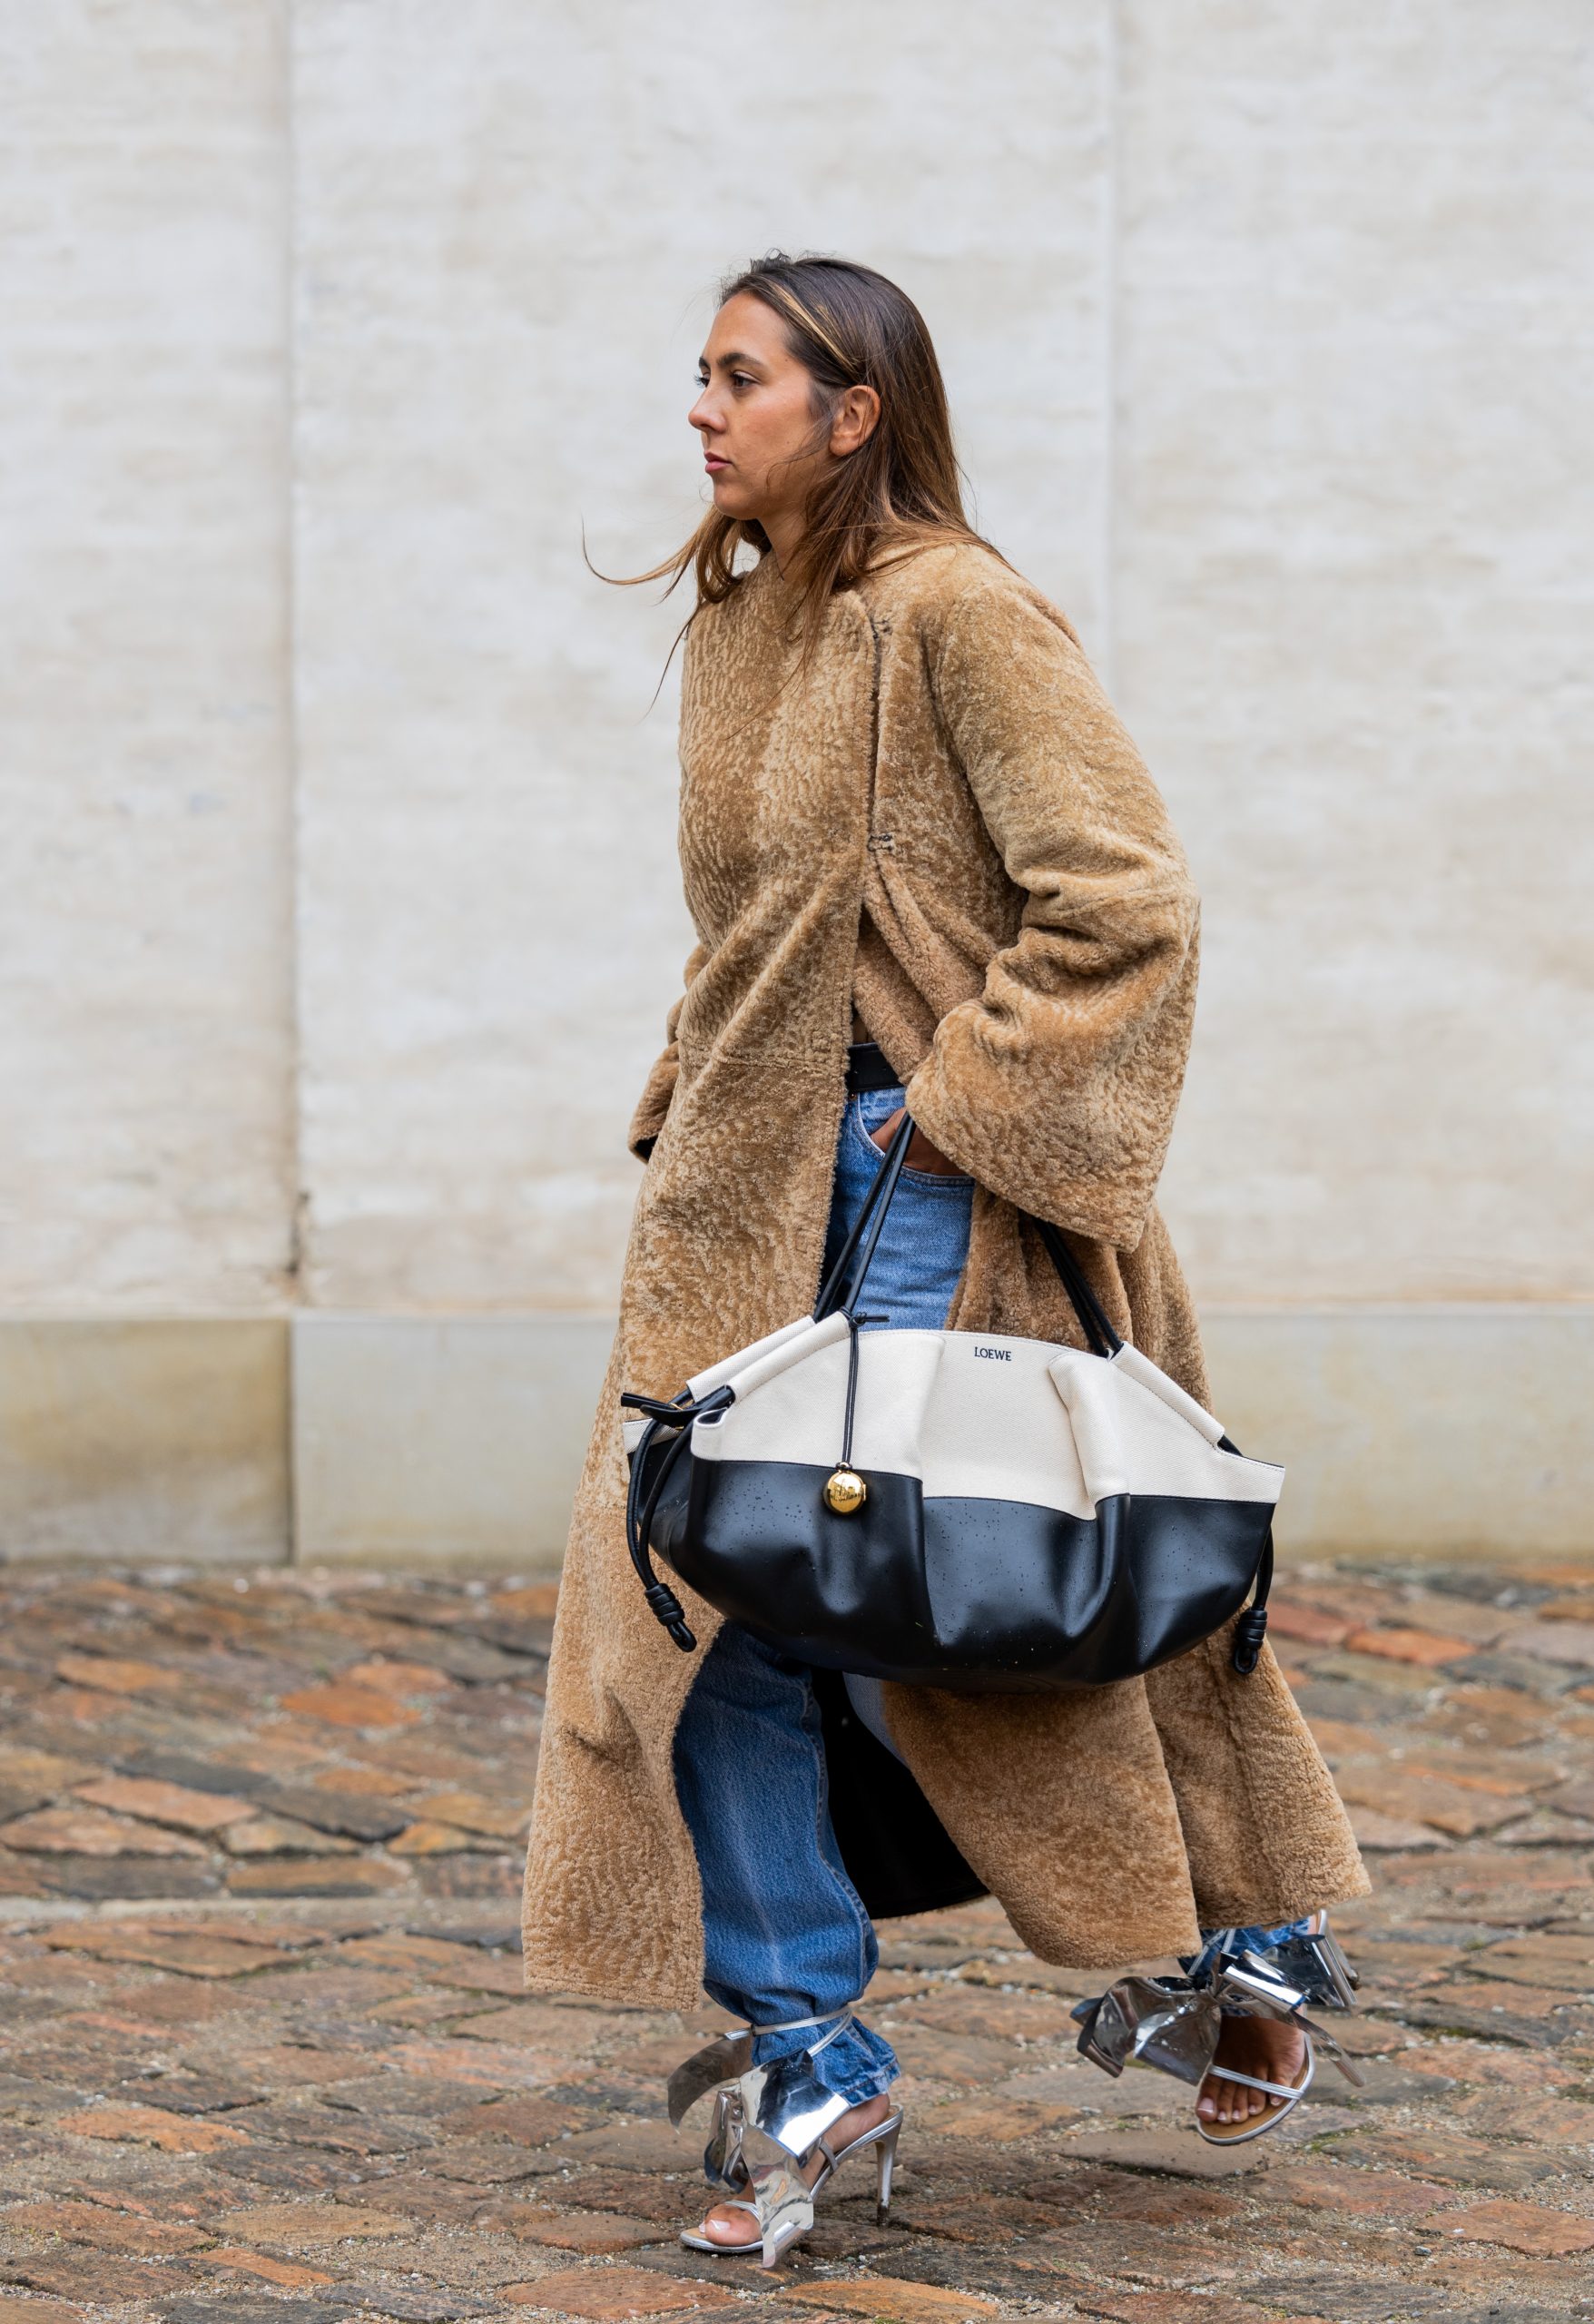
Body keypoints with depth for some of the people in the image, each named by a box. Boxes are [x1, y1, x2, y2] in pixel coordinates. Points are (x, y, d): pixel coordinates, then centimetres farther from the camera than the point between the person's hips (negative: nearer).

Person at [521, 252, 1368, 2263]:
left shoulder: (957, 615, -13)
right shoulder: (737, 626, 12)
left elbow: (1124, 897, -16)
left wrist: (960, 1091, -16)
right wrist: (696, 1108, 12)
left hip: (935, 1189, -8)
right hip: (756, 1189, 8)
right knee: (703, 1605, -1)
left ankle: (1253, 1930, 21)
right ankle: (816, 2063, 6)